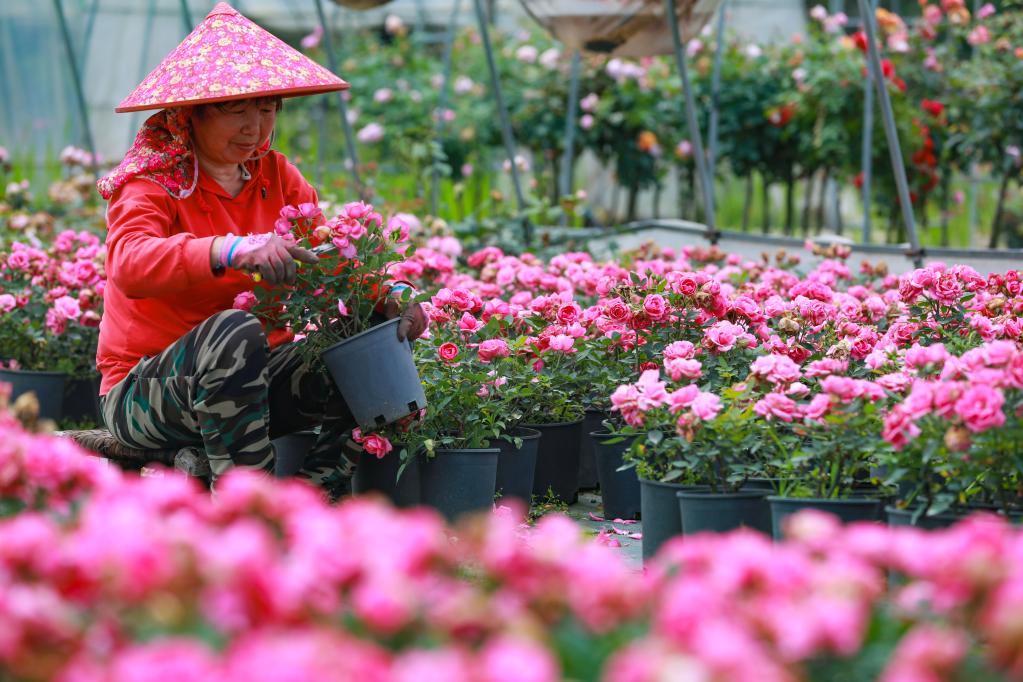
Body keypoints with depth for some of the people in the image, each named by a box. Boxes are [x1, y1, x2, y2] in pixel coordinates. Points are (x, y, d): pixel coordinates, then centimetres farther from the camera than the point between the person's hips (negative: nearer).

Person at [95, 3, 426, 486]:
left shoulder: (276, 176, 9)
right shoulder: (152, 182, -12)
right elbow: (130, 264, -33)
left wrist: (389, 296, -23)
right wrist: (233, 251, -50)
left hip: (251, 380, 6)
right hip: (142, 389, -6)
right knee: (235, 332, -36)